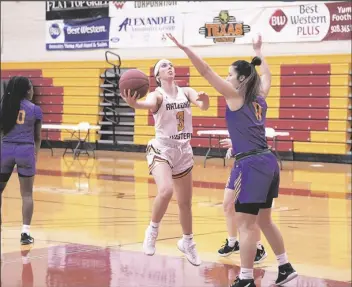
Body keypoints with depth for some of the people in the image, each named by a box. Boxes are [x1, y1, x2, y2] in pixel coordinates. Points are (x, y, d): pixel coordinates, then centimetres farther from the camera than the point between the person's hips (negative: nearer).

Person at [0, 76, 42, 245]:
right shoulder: (35, 109, 1)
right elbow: (37, 137, 9)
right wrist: (35, 153, 25)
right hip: (26, 151, -2)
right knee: (27, 194, 5)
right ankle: (25, 232, 0)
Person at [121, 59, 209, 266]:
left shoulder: (186, 91, 3)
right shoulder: (157, 94, -10)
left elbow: (203, 105, -16)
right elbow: (149, 103, -34)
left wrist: (205, 100, -42)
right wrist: (133, 103, -59)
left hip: (184, 151, 5)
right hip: (161, 150, -4)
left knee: (185, 202, 13)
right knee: (166, 190, -30)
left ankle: (187, 242, 36)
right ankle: (153, 230, -4)